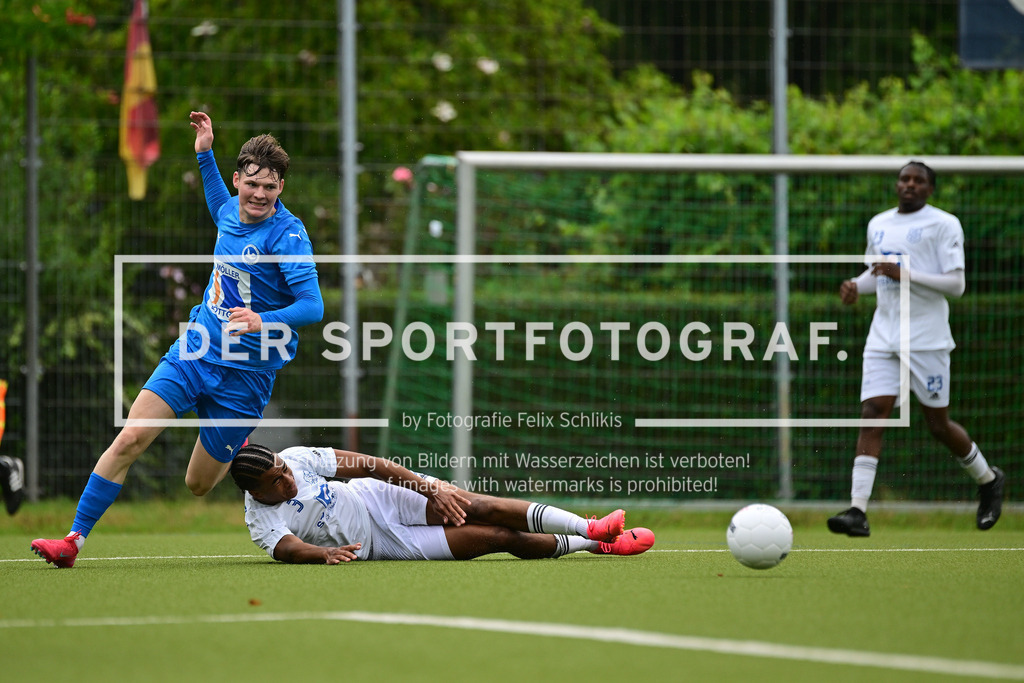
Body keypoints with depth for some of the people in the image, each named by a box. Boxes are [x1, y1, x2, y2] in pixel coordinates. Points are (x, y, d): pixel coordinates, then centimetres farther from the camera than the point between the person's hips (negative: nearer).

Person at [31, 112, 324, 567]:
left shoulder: (287, 235, -17)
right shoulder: (233, 213, 3)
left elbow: (312, 306, -25)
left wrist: (263, 320, -40)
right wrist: (205, 154, 24)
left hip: (244, 373, -5)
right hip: (193, 353, 5)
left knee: (198, 483, 5)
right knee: (130, 439, -11)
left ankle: (250, 450, 39)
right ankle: (74, 540, -7)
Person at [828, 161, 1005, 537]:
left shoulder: (943, 224, -4)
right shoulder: (878, 224, 14)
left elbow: (956, 284, -11)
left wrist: (905, 273, -20)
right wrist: (856, 285, 7)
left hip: (926, 340, -5)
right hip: (883, 337, 5)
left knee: (938, 424, 2)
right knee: (872, 415, -11)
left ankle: (988, 480, 30)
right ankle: (858, 511, -19)